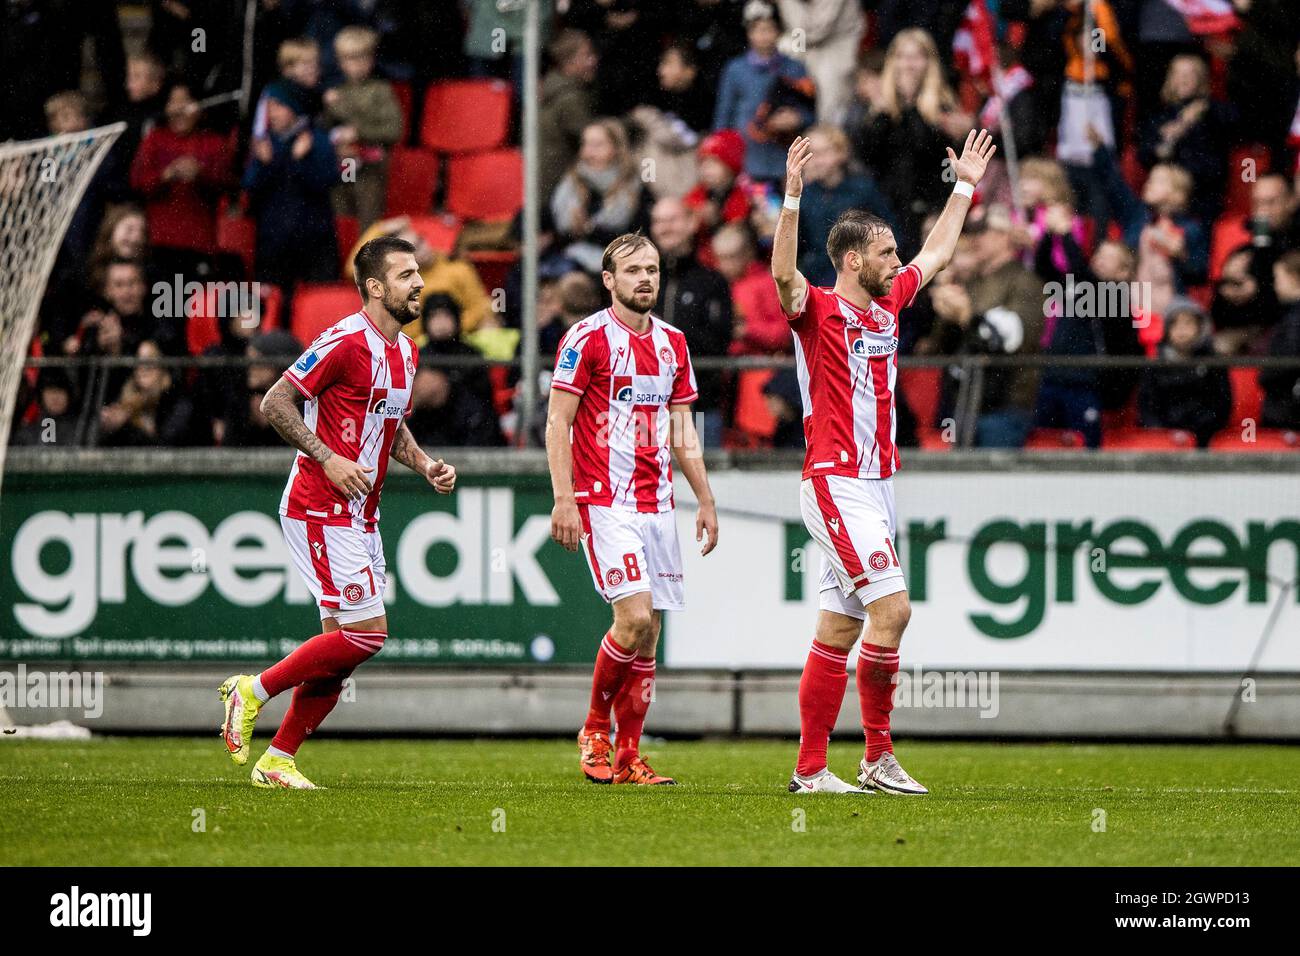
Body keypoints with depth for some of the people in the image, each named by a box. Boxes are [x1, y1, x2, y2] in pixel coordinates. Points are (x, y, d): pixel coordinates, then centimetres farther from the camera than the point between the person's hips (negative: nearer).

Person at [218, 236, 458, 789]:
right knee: (365, 633, -14)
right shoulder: (346, 342, -15)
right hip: (321, 510, -9)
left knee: (342, 646, 6)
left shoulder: (406, 351, 12)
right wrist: (328, 458, -21)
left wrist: (425, 465, 9)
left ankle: (277, 761, 13)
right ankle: (252, 690, 0)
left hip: (360, 515, 9)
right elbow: (275, 402, -15)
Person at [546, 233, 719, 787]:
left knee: (648, 635, 3)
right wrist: (563, 499, -15)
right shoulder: (588, 337, -6)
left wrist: (705, 500, 14)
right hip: (604, 501, -6)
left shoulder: (672, 342, 13)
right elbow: (557, 420, -7)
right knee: (635, 617, -18)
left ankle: (628, 757, 7)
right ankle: (595, 729, 1)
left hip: (657, 504, 6)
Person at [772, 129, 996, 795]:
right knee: (891, 607, -16)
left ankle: (811, 768, 6)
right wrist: (792, 198, -40)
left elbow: (936, 253, 31)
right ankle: (879, 756, -10)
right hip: (836, 483, -8)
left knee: (838, 631, 6)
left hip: (877, 483, 8)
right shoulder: (818, 311, -8)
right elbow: (784, 273, -29)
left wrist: (966, 187, 34)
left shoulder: (887, 305, 14)